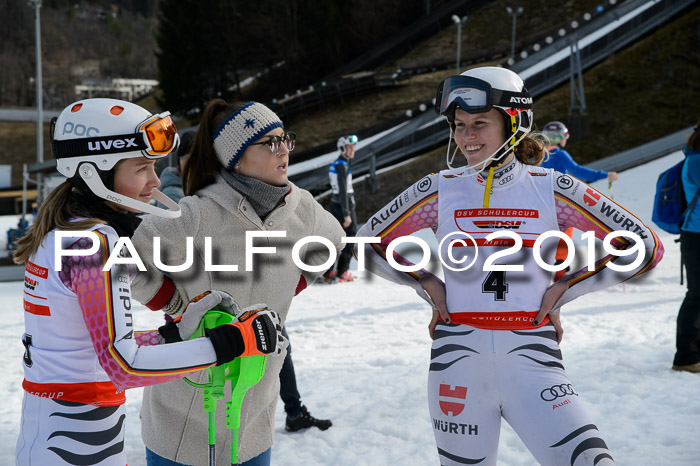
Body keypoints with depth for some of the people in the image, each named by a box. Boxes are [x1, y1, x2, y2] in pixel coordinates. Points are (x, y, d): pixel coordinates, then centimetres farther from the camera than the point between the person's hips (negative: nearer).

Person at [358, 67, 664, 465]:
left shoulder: (551, 189, -2)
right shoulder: (440, 190, 2)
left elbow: (646, 248, 2)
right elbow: (371, 243, 14)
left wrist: (564, 289, -1)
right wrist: (427, 284, 4)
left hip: (532, 358, -1)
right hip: (459, 358, 1)